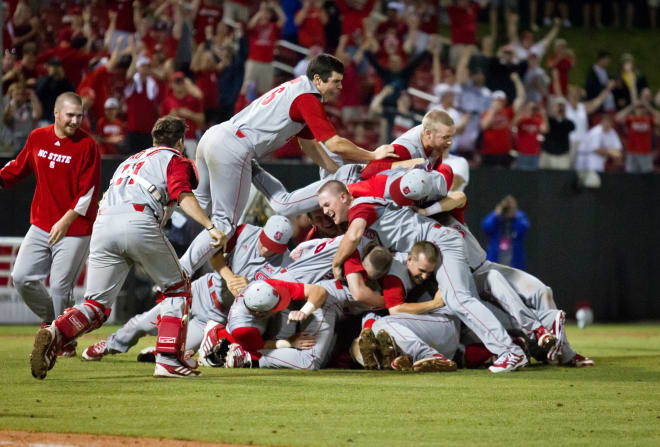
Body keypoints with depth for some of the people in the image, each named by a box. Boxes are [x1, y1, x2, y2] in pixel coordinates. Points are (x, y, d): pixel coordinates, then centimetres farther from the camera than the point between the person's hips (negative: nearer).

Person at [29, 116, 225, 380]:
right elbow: (183, 196, -2)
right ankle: (168, 360, 1)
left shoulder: (130, 161, 37)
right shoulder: (175, 160, 17)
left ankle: (56, 333, -26)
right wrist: (210, 227, -10)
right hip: (138, 223, -5)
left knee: (97, 305, 4)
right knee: (177, 288, 14)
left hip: (102, 225, 5)